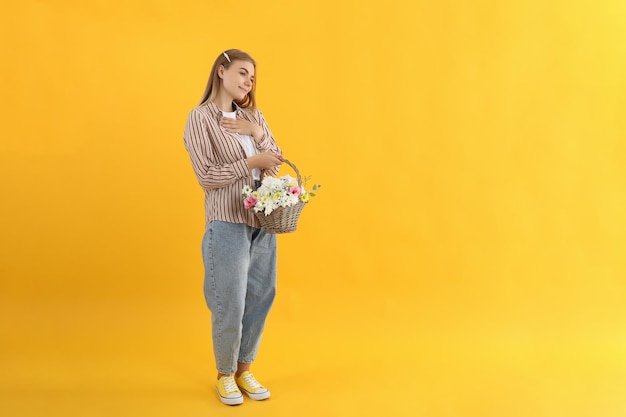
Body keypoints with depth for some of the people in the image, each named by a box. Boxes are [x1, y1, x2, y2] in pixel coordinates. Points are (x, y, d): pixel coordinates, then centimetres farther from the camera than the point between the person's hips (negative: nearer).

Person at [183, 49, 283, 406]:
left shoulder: (253, 115, 12)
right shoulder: (200, 118, -5)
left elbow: (275, 164, 8)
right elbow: (207, 176, -13)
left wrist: (257, 133, -7)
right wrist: (254, 161, -14)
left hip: (263, 220, 6)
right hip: (228, 222, -6)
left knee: (261, 297, 10)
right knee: (230, 304, 0)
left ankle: (245, 369, 28)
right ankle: (225, 375, 24)